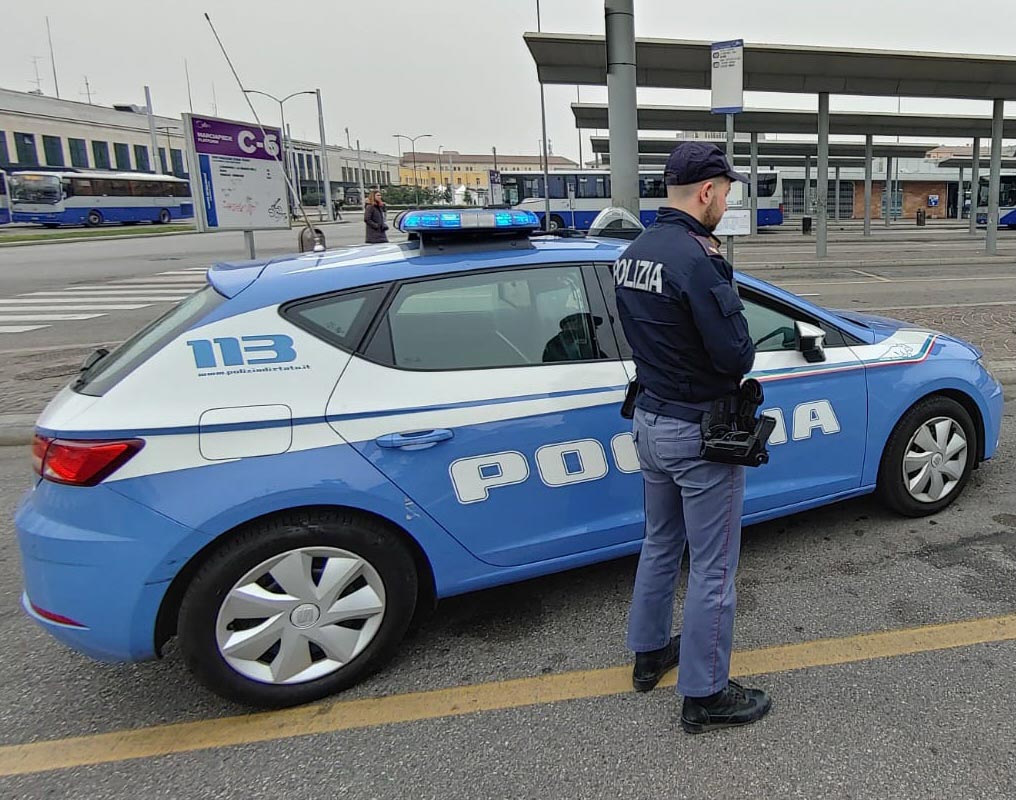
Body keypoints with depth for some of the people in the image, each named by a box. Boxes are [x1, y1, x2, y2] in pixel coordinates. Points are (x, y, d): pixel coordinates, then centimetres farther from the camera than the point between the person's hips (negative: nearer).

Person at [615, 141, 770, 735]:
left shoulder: (633, 253, 4)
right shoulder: (696, 259, -23)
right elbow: (737, 356, -23)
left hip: (650, 419, 9)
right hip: (699, 432, -9)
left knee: (661, 544, 24)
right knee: (713, 568, 6)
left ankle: (649, 653, 40)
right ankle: (705, 696, 21)